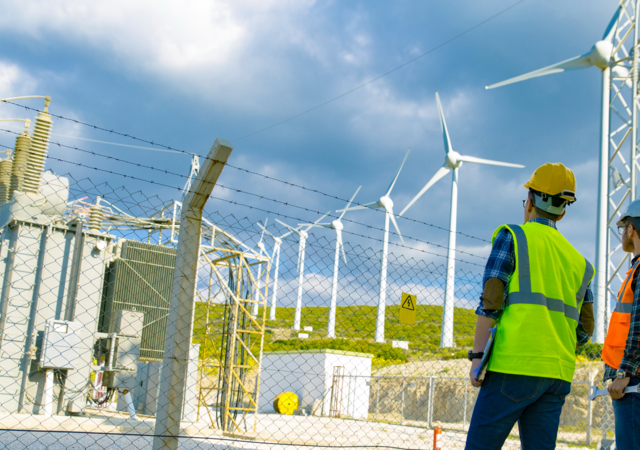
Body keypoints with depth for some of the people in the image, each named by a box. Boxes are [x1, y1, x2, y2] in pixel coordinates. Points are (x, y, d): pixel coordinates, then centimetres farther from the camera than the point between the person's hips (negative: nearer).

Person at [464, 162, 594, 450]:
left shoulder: (513, 237, 2)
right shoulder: (578, 261, 18)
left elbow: (490, 302, -8)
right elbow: (585, 330, 16)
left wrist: (476, 356, -8)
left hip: (514, 365, -6)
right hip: (558, 374, 6)